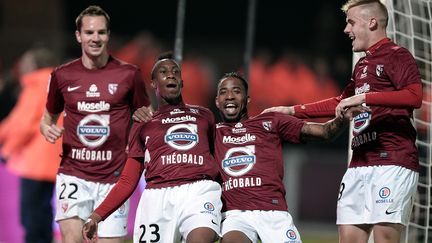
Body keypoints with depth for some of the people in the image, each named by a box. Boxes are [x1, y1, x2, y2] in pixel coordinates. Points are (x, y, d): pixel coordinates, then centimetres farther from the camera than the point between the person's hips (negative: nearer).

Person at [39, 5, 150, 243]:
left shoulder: (128, 74, 2)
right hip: (73, 175, 0)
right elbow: (48, 117, 21)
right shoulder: (62, 75, 6)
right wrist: (47, 128, -2)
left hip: (114, 176, 0)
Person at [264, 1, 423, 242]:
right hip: (360, 165, 9)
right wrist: (292, 111, 36)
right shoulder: (362, 65, 24)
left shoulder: (396, 55, -3)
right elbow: (340, 104, 37)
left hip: (392, 161, -9)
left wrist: (364, 97, -20)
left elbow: (414, 96, -19)